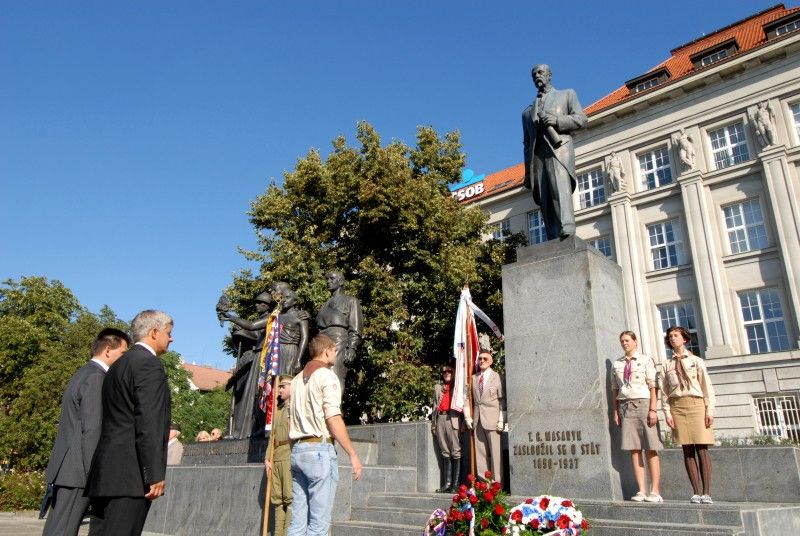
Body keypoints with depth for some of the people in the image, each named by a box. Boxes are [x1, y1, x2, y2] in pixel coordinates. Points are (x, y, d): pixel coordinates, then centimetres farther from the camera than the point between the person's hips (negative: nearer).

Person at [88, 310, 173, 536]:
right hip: (130, 474, -9)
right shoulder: (150, 364, -10)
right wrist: (155, 474, -17)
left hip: (106, 473, 9)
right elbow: (149, 423, -17)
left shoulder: (118, 365, 19)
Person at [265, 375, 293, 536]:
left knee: (290, 498, -8)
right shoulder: (278, 410, 24)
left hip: (290, 455, -7)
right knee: (277, 499, 6)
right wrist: (267, 458, 12)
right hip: (276, 458, 7)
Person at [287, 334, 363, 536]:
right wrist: (353, 454, -12)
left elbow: (290, 420, 17)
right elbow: (333, 419, -15)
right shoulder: (326, 376, -6)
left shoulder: (298, 379, 18)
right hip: (319, 449, -8)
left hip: (297, 450, 8)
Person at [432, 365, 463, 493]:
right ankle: (447, 483, 6)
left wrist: (463, 423, -9)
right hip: (440, 418, 5)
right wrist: (433, 423, 13)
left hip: (453, 418, -4)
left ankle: (456, 484, -6)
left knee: (456, 452, -7)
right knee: (445, 453, 5)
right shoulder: (438, 387, 22)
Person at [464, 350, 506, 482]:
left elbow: (503, 400, -2)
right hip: (477, 420, 4)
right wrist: (467, 416, 6)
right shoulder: (473, 378, 12)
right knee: (480, 451, 7)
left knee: (495, 451, -3)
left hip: (492, 419, -4)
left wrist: (501, 420, -8)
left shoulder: (497, 377, 0)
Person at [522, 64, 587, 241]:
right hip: (537, 155, 3)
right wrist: (528, 173, 15)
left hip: (559, 148, -3)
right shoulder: (527, 111, 32)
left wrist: (556, 120, -6)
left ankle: (567, 231, -44)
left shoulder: (567, 94, 25)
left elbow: (581, 119, 11)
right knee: (546, 203, -8)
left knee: (561, 188, -29)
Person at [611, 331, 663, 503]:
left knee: (651, 449, -3)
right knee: (634, 449, 1)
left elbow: (652, 387, -3)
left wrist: (653, 409, -12)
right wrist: (616, 411, 6)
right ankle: (641, 490, 4)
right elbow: (614, 390, 14)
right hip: (625, 406, 4)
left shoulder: (645, 360, 3)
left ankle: (654, 491, 0)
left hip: (643, 403, -3)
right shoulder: (617, 364, 14)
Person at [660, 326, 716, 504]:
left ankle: (706, 493, -6)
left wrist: (709, 410, -5)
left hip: (696, 404, -2)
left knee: (702, 448, -7)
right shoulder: (667, 364, 13)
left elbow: (707, 386, 4)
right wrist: (667, 412, 0)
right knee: (687, 450, 0)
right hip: (677, 406, 2)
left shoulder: (696, 361, 8)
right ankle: (696, 492, 2)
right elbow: (664, 391, 9)